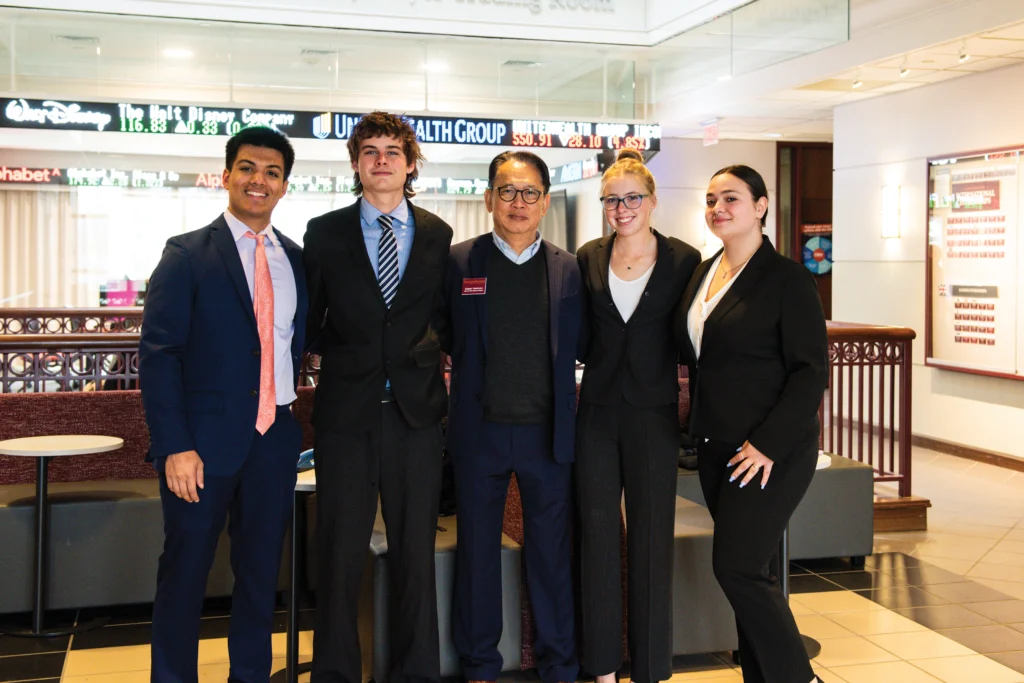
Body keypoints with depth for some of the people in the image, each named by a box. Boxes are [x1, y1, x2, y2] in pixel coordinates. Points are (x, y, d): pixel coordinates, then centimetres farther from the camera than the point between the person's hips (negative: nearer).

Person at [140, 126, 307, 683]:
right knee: (185, 570, 6)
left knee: (261, 572, 13)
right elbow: (157, 354, -9)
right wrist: (175, 446, -16)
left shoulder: (298, 260, 10)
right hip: (205, 439, -4)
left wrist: (291, 403, 4)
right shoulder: (187, 255, -3)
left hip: (275, 438, 4)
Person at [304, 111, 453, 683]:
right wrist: (343, 357, 4)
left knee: (416, 550, 8)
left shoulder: (438, 235, 6)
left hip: (417, 409, 1)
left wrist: (429, 354, 2)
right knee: (340, 552, 5)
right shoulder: (325, 232, 3)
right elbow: (310, 319, 10)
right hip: (346, 410, -1)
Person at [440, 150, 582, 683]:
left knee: (551, 553, 10)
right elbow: (446, 339, 6)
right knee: (477, 552, 10)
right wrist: (478, 369, -3)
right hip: (479, 432, 0)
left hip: (548, 432, 1)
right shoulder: (459, 261, 0)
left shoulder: (568, 269, 3)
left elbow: (577, 349, 7)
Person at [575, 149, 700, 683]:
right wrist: (570, 385, 2)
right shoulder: (588, 258, 6)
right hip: (597, 412, 2)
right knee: (597, 535, 6)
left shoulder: (684, 260, -1)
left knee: (652, 539, 4)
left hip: (654, 414, -2)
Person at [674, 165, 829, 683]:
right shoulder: (703, 274, 11)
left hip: (770, 452, -7)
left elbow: (811, 371, -13)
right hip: (716, 446, 7)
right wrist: (699, 424, 9)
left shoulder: (786, 278, -10)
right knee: (753, 570, 12)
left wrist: (769, 444, -18)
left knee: (738, 567, -9)